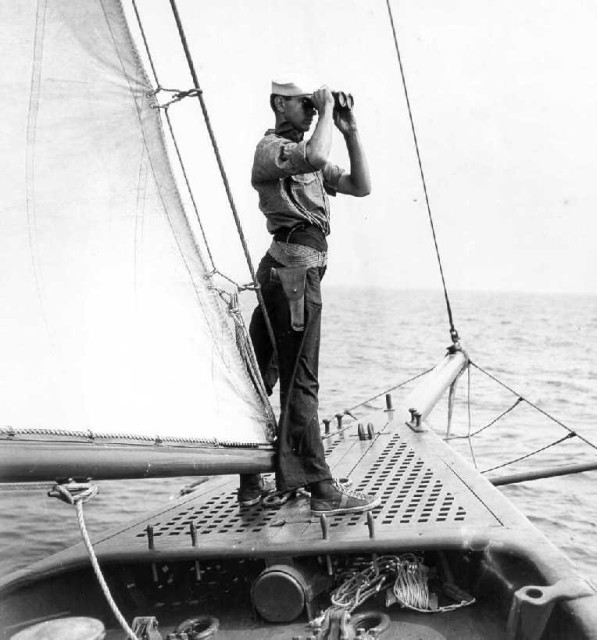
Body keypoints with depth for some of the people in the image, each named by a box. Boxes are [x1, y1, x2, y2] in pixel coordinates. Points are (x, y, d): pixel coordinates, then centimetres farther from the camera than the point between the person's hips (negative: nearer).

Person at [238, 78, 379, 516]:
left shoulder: (303, 152, 26)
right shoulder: (271, 147, -1)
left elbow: (360, 186, 19)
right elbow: (315, 157, -24)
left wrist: (350, 131, 13)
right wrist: (326, 111, -8)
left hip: (284, 269, 9)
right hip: (295, 268, -9)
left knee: (261, 378, 11)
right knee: (300, 382, -7)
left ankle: (251, 483, 21)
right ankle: (322, 489, -2)